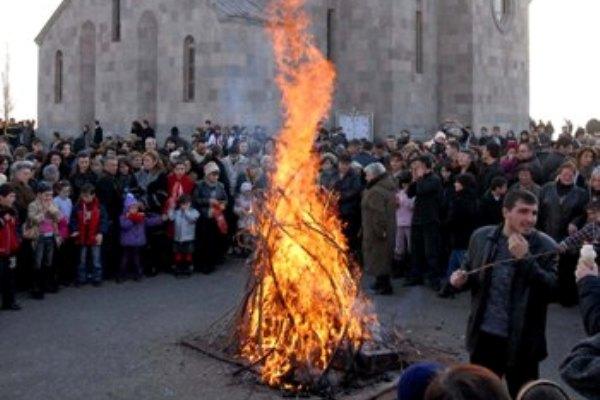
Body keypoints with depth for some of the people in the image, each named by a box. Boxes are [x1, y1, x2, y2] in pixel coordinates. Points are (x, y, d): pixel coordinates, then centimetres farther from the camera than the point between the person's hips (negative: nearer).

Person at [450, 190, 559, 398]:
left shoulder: (546, 246, -10)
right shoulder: (481, 237, -1)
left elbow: (553, 290, -18)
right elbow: (469, 272, 12)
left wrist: (525, 258, -26)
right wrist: (460, 278, -11)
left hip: (522, 342, -2)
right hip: (484, 336, 3)